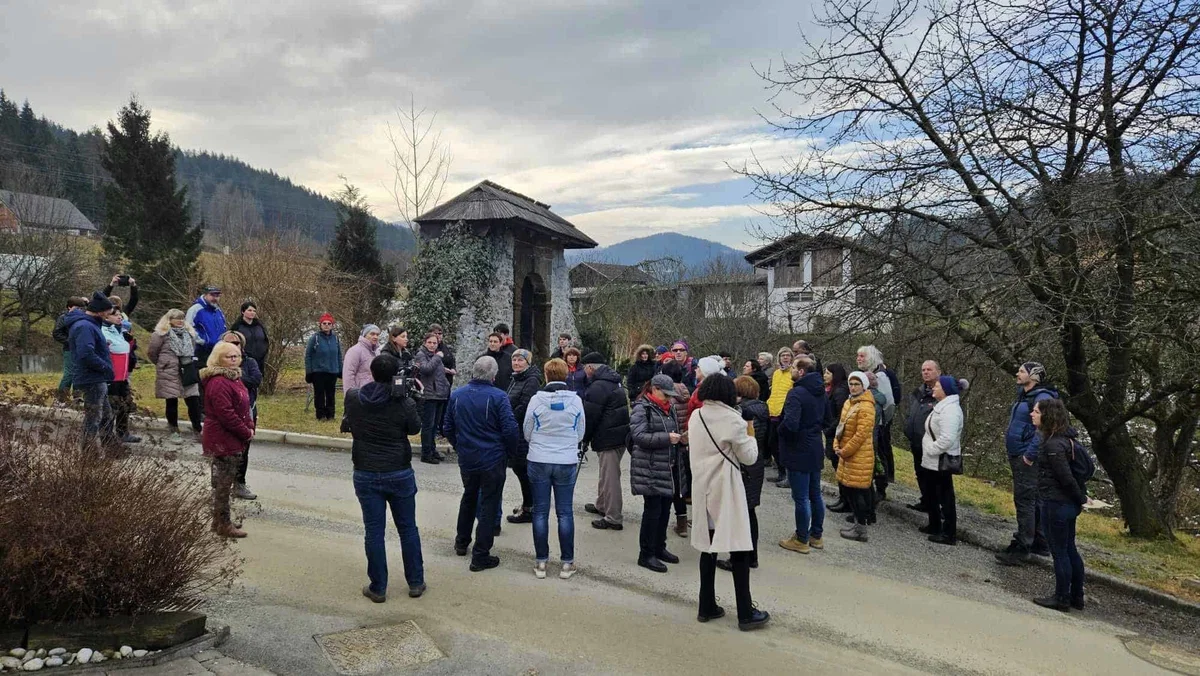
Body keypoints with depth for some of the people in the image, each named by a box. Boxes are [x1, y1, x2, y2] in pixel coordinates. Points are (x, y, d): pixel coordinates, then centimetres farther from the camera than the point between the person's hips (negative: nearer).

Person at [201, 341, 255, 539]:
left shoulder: (234, 378, 14)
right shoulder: (218, 382, -19)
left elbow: (244, 406, 19)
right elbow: (226, 413, -24)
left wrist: (250, 427, 6)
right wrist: (246, 432, -16)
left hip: (233, 440, 10)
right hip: (222, 440, -10)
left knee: (224, 480, 18)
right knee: (223, 481, -2)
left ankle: (221, 520, 28)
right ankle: (222, 524, 7)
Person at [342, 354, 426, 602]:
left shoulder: (352, 398, -8)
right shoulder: (404, 402, -16)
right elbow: (415, 428, 0)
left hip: (366, 475, 1)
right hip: (400, 474, -1)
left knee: (374, 531, 9)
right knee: (408, 528, 13)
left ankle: (378, 588, 16)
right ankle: (416, 583, 23)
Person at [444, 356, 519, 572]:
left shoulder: (456, 395, 0)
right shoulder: (498, 397, -16)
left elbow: (447, 428, 7)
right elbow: (510, 430, -17)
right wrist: (510, 451, 0)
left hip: (466, 459, 5)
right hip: (493, 460, -5)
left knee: (468, 497, 26)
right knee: (489, 505, 4)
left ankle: (462, 542, 39)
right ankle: (480, 556, 7)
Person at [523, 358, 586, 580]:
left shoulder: (536, 399, -9)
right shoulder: (576, 400, -7)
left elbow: (527, 432, 1)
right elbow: (580, 433, 3)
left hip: (539, 461, 0)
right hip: (567, 462, 0)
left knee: (540, 512, 9)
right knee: (565, 512, 8)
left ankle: (541, 562, 15)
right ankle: (567, 563, 14)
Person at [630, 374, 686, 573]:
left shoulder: (668, 408, 14)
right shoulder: (642, 408, -10)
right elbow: (639, 435, -20)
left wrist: (679, 437, 5)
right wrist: (667, 438, -23)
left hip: (668, 466, 8)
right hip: (650, 468, -8)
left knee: (665, 508, 13)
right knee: (653, 509, -4)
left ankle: (659, 547, 28)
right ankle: (646, 554, 6)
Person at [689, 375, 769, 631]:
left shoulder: (695, 417, 3)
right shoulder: (732, 419, -14)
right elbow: (749, 457, -9)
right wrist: (750, 436, 8)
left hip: (702, 487, 6)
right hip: (725, 488, -6)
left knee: (708, 546, 14)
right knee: (739, 548, 1)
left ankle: (707, 607, 20)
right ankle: (746, 613, 5)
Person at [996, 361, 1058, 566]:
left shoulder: (1042, 397, -16)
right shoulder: (1024, 395, 15)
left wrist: (1030, 454, -23)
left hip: (1027, 459, -10)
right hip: (1018, 457, 10)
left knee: (1024, 501, -7)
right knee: (1033, 502, 17)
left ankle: (1022, 550, -3)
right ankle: (1040, 543, 28)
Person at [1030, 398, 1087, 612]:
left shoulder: (1053, 445, -22)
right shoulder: (1065, 438, 7)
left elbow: (1066, 478, -22)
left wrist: (1081, 498, -7)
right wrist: (1082, 496, 15)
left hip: (1056, 505, -10)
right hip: (1068, 504, 10)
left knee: (1059, 552, 2)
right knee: (1070, 550, 17)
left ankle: (1062, 599, 13)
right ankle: (1077, 597, 27)